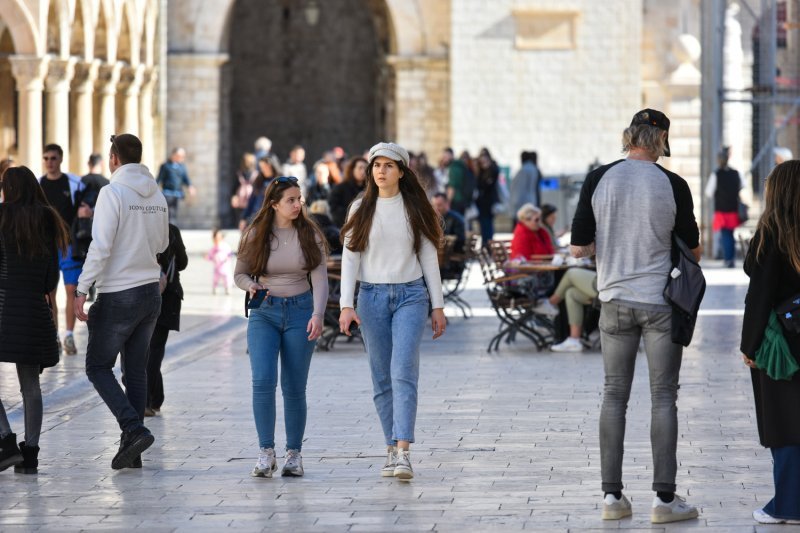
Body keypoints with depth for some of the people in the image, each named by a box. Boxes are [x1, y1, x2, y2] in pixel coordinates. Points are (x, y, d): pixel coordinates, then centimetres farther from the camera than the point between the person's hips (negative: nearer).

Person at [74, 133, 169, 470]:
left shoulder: (113, 193, -13)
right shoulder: (157, 196, 7)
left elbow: (100, 247, -18)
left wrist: (82, 290, -15)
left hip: (118, 296, -6)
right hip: (151, 291, 6)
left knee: (98, 367, 4)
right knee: (136, 370, 11)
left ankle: (134, 429, -12)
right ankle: (132, 449, 11)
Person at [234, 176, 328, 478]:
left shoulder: (309, 235, 1)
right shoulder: (255, 235, 1)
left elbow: (320, 278, -3)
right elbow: (240, 273, 9)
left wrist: (317, 314, -18)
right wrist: (250, 286, -14)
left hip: (300, 312, 0)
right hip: (265, 313, 0)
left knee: (294, 387, 3)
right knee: (263, 380, -16)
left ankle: (294, 453, 14)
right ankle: (266, 452, -9)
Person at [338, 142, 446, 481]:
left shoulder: (414, 209, 4)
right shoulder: (361, 210, 4)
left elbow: (429, 256, 6)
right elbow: (350, 258, 1)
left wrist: (438, 306, 4)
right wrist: (346, 305, -9)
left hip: (410, 295, -2)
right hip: (372, 297, 2)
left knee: (403, 372, -14)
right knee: (382, 378, 6)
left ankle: (403, 453, -23)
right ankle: (392, 451, 15)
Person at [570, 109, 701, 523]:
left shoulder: (598, 180, -4)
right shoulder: (672, 185, -9)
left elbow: (578, 248, -3)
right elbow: (692, 249, 0)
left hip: (615, 299, 2)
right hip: (662, 302, -2)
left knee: (614, 395, 9)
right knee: (663, 396, 2)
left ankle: (612, 496, 7)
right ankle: (665, 499, 1)